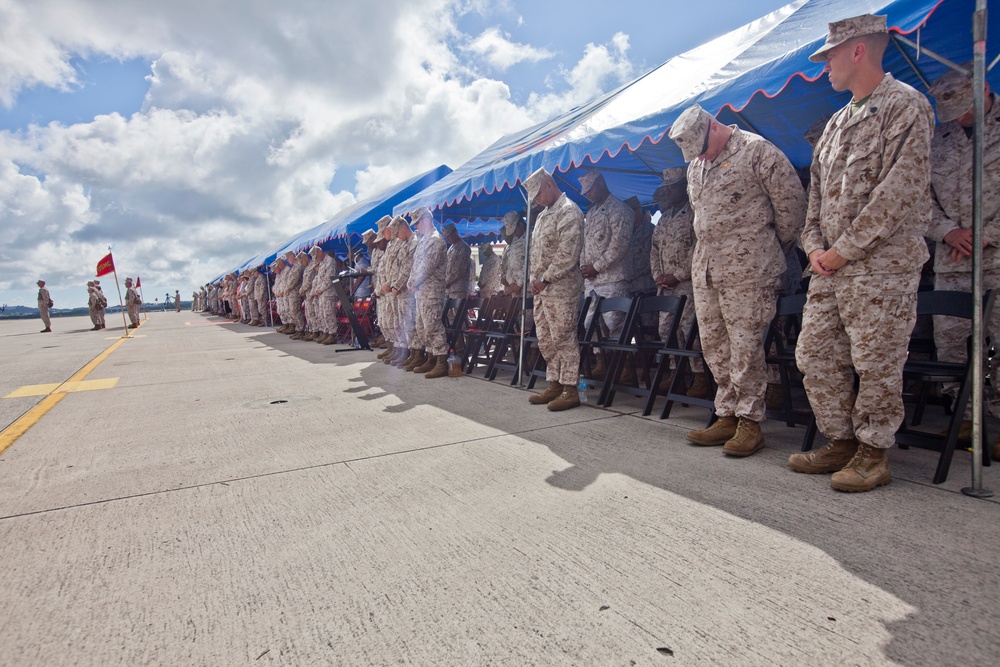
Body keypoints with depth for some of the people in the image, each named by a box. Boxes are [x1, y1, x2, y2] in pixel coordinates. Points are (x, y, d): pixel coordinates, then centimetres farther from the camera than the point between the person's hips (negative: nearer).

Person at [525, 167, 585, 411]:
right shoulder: (544, 214, 21)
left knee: (564, 338, -5)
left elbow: (567, 254, -18)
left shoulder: (569, 211, -9)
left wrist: (545, 278, -14)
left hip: (561, 288, -9)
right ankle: (554, 384, 21)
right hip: (541, 289, 9)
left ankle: (570, 389, 2)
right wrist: (535, 279, 9)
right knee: (545, 339, 11)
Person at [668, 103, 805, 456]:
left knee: (745, 345, -7)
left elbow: (791, 199, -4)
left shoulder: (756, 150, -4)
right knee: (713, 344, 7)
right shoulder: (695, 165, 18)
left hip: (747, 268, -7)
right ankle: (728, 417, 17)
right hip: (704, 268, 8)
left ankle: (750, 422, 3)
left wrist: (776, 247, 5)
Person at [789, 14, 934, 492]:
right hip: (830, 269, 8)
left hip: (882, 266, -8)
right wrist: (815, 246, 4)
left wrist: (844, 250, -13)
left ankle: (873, 454, 12)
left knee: (876, 363, -2)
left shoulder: (905, 105, -3)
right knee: (814, 356, 7)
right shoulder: (838, 121, 21)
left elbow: (899, 191, -13)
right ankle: (840, 443, 20)